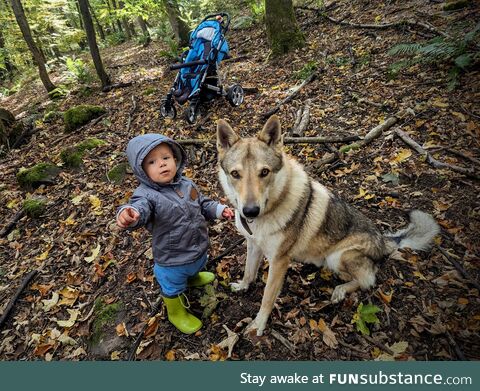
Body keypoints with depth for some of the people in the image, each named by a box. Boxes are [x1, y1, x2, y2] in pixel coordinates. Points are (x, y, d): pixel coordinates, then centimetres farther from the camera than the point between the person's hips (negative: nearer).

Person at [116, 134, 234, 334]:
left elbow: (203, 204, 7)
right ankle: (177, 313, 53)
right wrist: (128, 214, -71)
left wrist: (219, 209, -7)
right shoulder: (146, 195, -28)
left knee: (194, 270, 38)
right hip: (172, 260, -6)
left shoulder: (186, 184, -8)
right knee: (173, 289, 21)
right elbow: (140, 209, -49)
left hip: (199, 248, 6)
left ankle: (192, 278, 74)